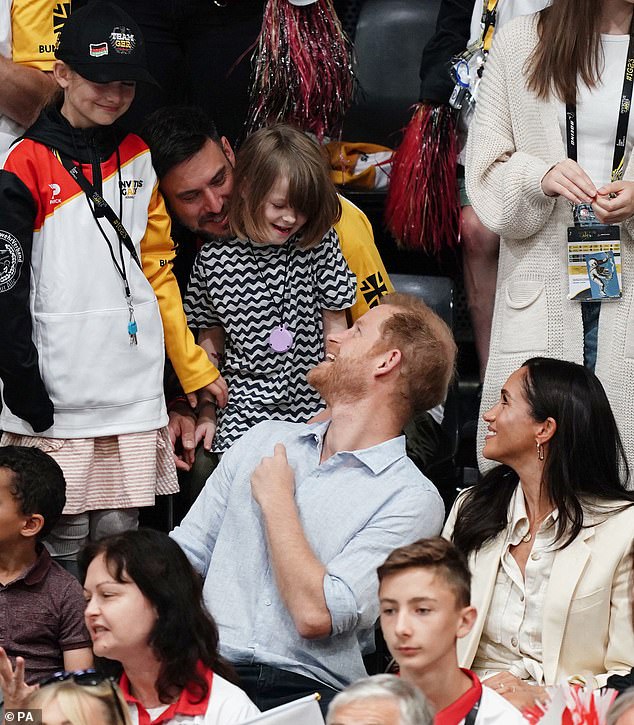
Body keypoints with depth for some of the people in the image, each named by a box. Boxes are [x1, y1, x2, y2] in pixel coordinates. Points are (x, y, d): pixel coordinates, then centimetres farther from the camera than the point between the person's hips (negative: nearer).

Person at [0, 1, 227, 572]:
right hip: (58, 393, -4)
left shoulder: (137, 160, 12)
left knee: (119, 534, 6)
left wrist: (194, 369, 15)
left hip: (134, 391, 5)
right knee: (64, 538, -2)